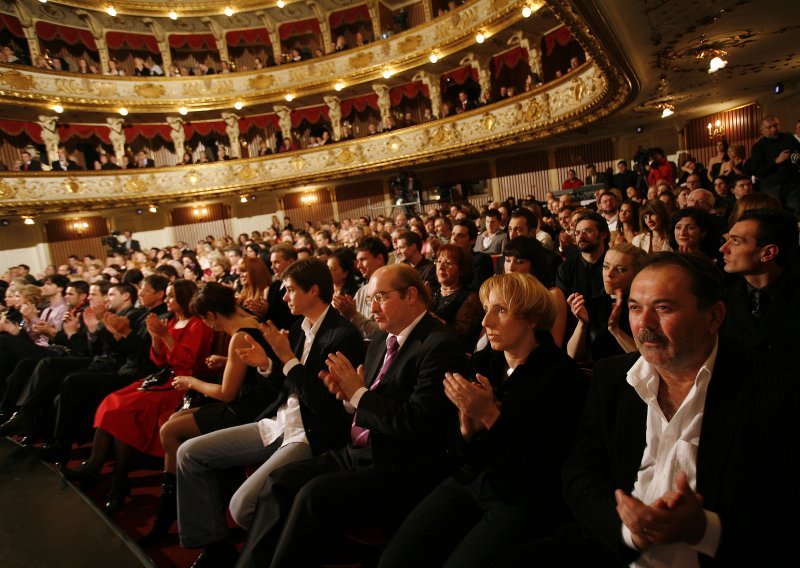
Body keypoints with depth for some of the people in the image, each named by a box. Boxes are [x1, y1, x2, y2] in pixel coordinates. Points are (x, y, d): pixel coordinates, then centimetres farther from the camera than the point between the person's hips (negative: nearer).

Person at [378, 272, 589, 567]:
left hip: (524, 501, -4)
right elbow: (458, 448, 10)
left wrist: (490, 415, -21)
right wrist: (467, 425, -12)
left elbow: (543, 466, -16)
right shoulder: (482, 361, 5)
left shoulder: (565, 377, -11)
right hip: (468, 481, 5)